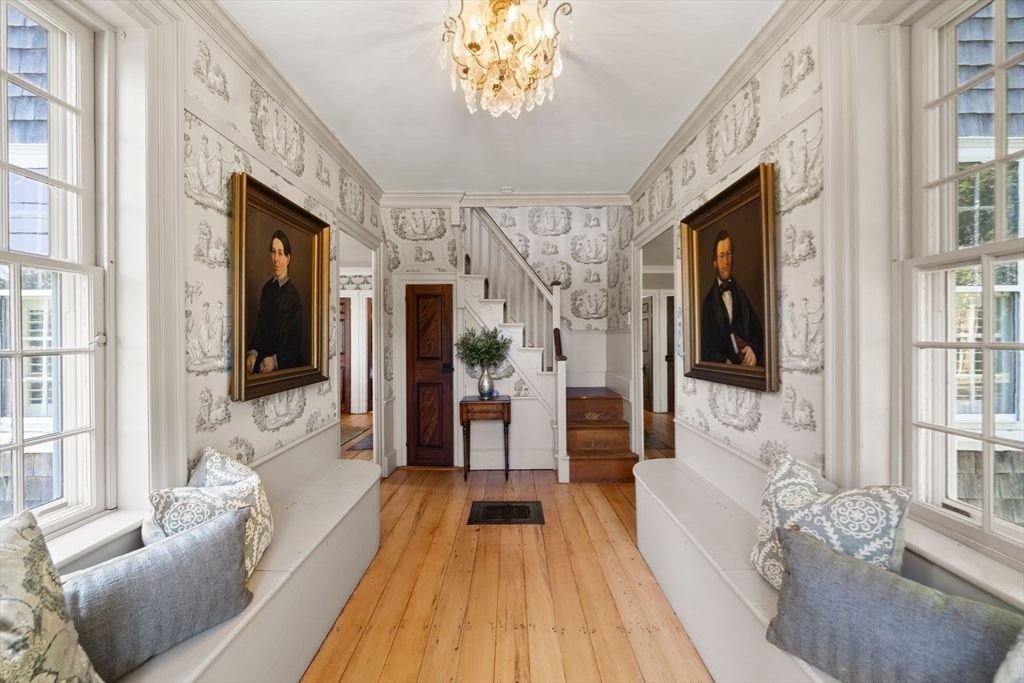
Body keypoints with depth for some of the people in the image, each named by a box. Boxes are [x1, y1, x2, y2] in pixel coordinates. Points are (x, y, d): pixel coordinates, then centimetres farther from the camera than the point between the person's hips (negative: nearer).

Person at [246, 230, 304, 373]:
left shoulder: (292, 293, -9)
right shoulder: (267, 288, 9)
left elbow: (295, 340, -9)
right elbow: (259, 326, 9)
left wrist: (275, 360, -21)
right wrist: (253, 352, -8)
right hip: (264, 358, 5)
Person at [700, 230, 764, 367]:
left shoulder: (741, 294, 15)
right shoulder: (708, 303, 3)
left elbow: (757, 329, 12)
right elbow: (707, 348, -3)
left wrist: (754, 349, -8)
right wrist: (725, 362, -20)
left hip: (749, 366, 3)